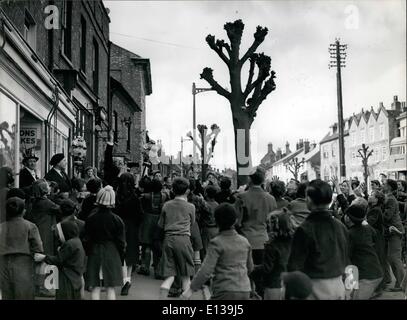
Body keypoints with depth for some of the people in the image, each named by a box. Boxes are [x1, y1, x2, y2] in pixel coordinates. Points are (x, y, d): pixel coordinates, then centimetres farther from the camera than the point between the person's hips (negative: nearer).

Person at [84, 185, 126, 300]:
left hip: (94, 253, 1)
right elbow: (121, 241, -3)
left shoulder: (90, 219, -6)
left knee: (95, 287, 6)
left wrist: (88, 252, 12)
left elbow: (87, 238, 1)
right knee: (110, 288, 5)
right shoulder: (117, 220, -9)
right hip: (111, 253, -1)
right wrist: (121, 258, 8)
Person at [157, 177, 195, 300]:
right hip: (183, 239, -2)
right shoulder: (190, 207, 0)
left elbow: (161, 224, 13)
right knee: (186, 276, 10)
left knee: (169, 276, 4)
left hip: (168, 239, 3)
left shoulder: (166, 205, 6)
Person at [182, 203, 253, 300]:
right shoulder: (244, 241, 8)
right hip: (244, 292, 6)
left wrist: (191, 289, -10)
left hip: (226, 292, -6)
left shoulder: (216, 243, -10)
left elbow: (206, 270, -16)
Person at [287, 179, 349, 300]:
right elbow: (346, 260, 12)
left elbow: (295, 265, -15)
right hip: (339, 286, 6)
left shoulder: (304, 230, -16)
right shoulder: (341, 227, 4)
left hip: (316, 287, -6)